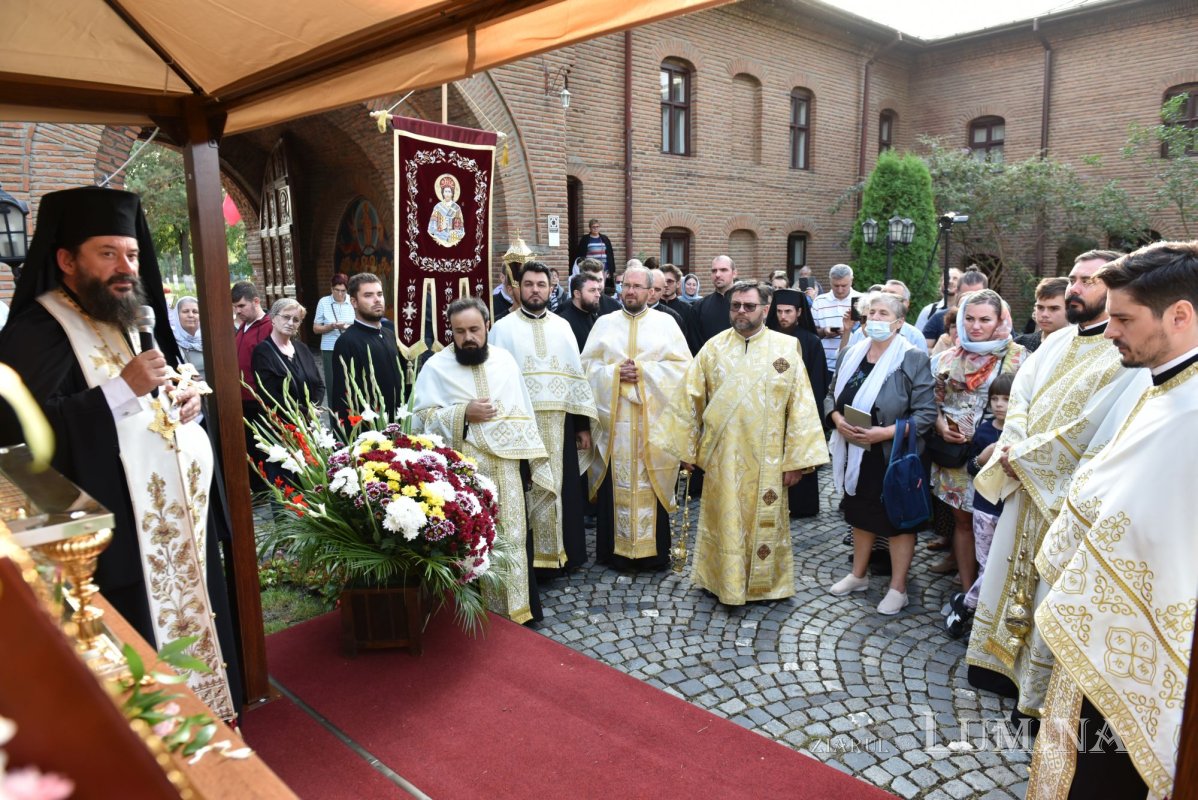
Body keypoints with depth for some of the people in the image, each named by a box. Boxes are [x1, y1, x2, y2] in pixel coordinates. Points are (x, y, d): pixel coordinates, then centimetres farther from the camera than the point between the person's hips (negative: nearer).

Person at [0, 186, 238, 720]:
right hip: (119, 540, -8)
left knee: (189, 627, 18)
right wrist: (122, 389, -29)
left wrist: (186, 397, 5)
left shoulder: (132, 321, 14)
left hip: (177, 522, 9)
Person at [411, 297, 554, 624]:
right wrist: (463, 413, -18)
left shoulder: (505, 360, 7)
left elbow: (523, 411, 11)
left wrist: (528, 459, 8)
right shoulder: (436, 366, -3)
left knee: (513, 535, 9)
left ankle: (518, 605, 23)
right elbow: (422, 417, -7)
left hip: (507, 467, 3)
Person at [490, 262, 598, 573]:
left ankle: (563, 551, 20)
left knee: (562, 486, 7)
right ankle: (529, 554, 13)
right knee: (527, 488, 2)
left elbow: (576, 374, 10)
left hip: (559, 423, 3)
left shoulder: (562, 326, 11)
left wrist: (583, 424, 5)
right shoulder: (504, 327, 3)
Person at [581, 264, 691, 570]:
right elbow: (588, 365, 7)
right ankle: (615, 547, 13)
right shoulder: (604, 323, 11)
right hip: (613, 416, 1)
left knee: (651, 481, 1)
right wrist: (614, 372, -10)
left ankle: (654, 549, 12)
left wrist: (644, 371, -11)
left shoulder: (665, 322, 6)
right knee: (615, 483, 3)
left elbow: (681, 365, -1)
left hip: (652, 417, -1)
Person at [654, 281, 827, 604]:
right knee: (724, 520, 10)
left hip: (766, 459, -1)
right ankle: (723, 579, 27)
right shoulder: (714, 347, 1)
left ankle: (765, 581, 28)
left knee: (765, 522, 10)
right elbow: (690, 399, 3)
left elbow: (800, 406, -3)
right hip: (722, 456, 1)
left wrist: (796, 459, -7)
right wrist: (685, 448, 3)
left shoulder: (785, 348, -2)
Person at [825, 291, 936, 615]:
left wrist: (884, 432, -24)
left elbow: (925, 414, -16)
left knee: (898, 519, 7)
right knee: (861, 514, 18)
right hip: (855, 453, 5)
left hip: (894, 455, -5)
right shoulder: (851, 354, 4)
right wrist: (838, 421, -11)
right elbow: (833, 396, 10)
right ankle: (858, 575, 35)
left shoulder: (913, 360, -12)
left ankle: (898, 588, 21)